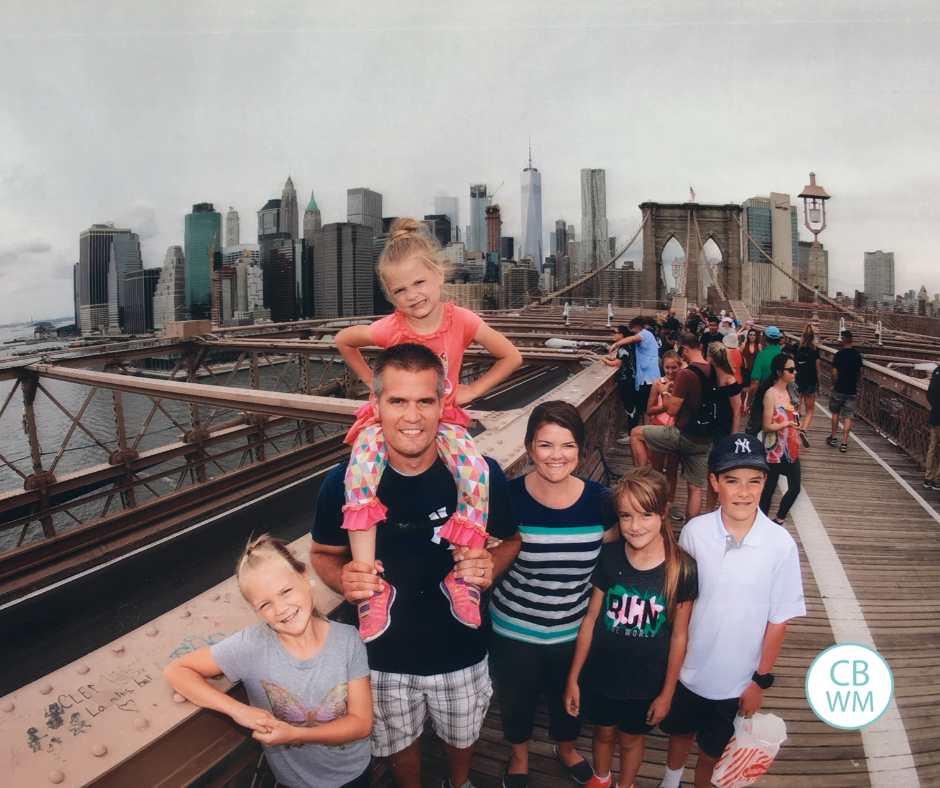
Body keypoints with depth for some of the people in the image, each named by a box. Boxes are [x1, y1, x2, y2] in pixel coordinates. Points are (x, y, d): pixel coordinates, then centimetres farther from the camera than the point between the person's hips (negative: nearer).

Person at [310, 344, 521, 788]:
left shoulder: (479, 474, -21)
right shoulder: (344, 483, -21)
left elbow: (510, 540, -4)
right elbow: (323, 554, -4)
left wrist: (491, 566, -25)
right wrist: (344, 580, -25)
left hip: (460, 651, 1)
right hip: (384, 654, 0)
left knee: (461, 736, 30)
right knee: (399, 742, 28)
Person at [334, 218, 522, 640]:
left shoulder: (462, 321, -14)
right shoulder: (388, 328, -15)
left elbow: (511, 357, -2)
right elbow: (342, 341, 6)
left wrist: (471, 390, -6)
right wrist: (373, 382, 2)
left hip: (443, 416, 1)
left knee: (476, 474, -28)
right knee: (359, 474, -31)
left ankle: (459, 575, -10)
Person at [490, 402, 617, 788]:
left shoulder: (599, 501, -15)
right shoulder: (508, 498, -21)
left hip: (574, 631, 2)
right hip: (514, 632, -1)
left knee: (569, 698, 28)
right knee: (516, 699, 24)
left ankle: (565, 746, 62)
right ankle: (519, 754, 58)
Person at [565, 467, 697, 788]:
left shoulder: (681, 568, -20)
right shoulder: (609, 557, -17)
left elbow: (679, 635, -10)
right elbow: (591, 619, -8)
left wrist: (667, 692, -2)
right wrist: (573, 677, -2)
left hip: (646, 684, -1)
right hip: (600, 676, 1)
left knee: (631, 738, 24)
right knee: (603, 732, 26)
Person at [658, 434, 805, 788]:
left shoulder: (780, 544, -20)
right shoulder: (694, 532, -17)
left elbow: (779, 619, -10)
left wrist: (761, 680, -4)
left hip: (735, 680, -1)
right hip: (685, 669, 2)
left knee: (712, 752, 21)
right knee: (680, 732, 26)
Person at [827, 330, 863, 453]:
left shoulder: (839, 354, -11)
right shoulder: (857, 355, 1)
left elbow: (834, 373, -11)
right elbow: (860, 372, 10)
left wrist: (834, 384, 5)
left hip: (839, 389, -3)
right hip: (852, 390, 3)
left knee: (835, 413, 16)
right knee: (848, 416, 3)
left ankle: (833, 437, 22)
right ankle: (844, 443, 0)